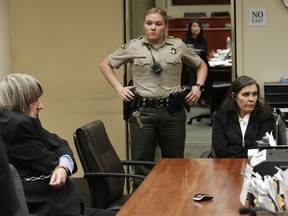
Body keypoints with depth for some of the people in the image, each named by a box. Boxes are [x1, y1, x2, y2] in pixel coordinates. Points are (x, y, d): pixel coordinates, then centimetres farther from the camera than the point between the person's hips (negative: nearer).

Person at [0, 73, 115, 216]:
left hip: (48, 202, 10)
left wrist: (64, 167, -13)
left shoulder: (21, 121, 14)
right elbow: (50, 166, -12)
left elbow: (60, 145, 8)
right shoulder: (17, 124, -17)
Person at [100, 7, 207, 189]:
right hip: (143, 112, -1)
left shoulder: (178, 46, 3)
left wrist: (199, 86, 4)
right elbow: (105, 65, 12)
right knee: (142, 166, 3)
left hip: (173, 112, 1)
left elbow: (201, 65, 19)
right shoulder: (133, 47, 1)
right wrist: (119, 88, 2)